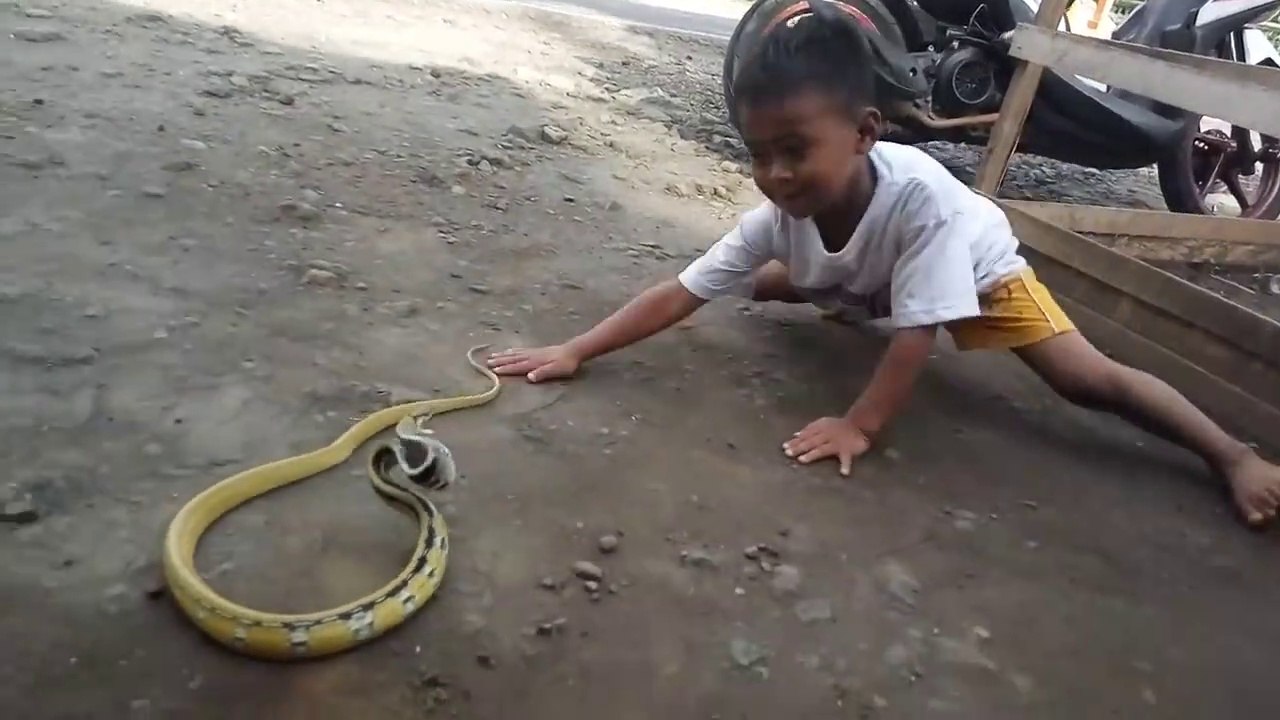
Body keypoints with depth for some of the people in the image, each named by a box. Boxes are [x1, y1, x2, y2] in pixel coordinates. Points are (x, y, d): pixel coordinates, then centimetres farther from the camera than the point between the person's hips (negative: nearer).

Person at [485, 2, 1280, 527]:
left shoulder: (921, 196, -47)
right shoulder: (778, 217, -34)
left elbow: (917, 333, -41)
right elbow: (678, 293, -31)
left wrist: (861, 425, -39)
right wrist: (573, 352, -33)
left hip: (977, 266, -4)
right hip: (869, 280, 5)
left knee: (1089, 380, -12)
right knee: (765, 284, 8)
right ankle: (842, 302, 40)